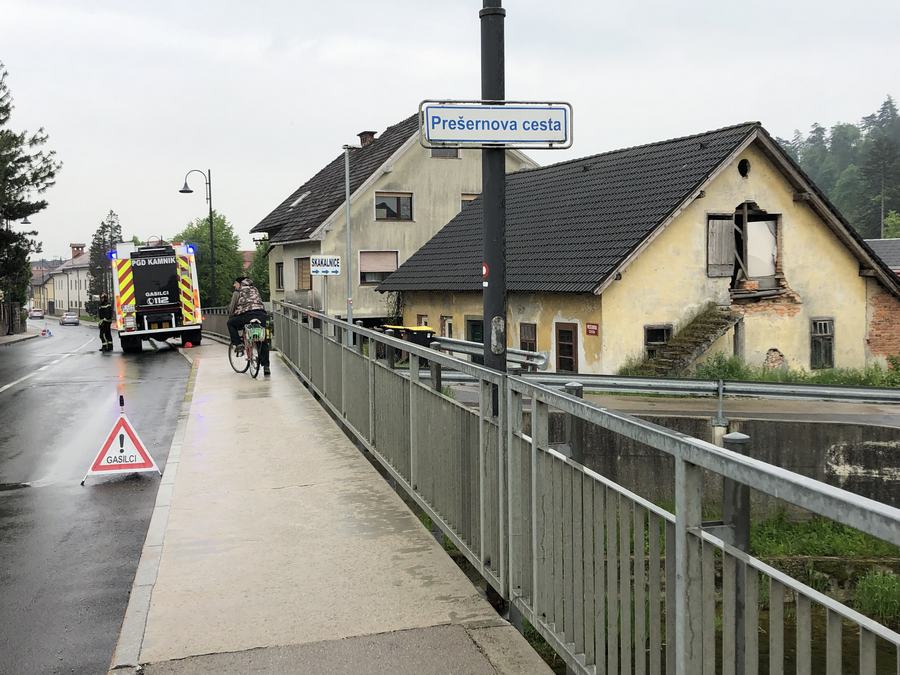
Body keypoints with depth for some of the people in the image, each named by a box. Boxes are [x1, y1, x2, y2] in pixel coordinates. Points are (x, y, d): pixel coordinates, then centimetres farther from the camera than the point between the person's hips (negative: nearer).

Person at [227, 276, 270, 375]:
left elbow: (232, 308, 16)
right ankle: (266, 366, 5)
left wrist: (231, 315, 33)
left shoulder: (238, 292, 13)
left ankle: (237, 344, 9)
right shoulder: (254, 289, 27)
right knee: (263, 341, 11)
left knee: (230, 323, 21)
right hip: (261, 315, 4)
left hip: (247, 315, -4)